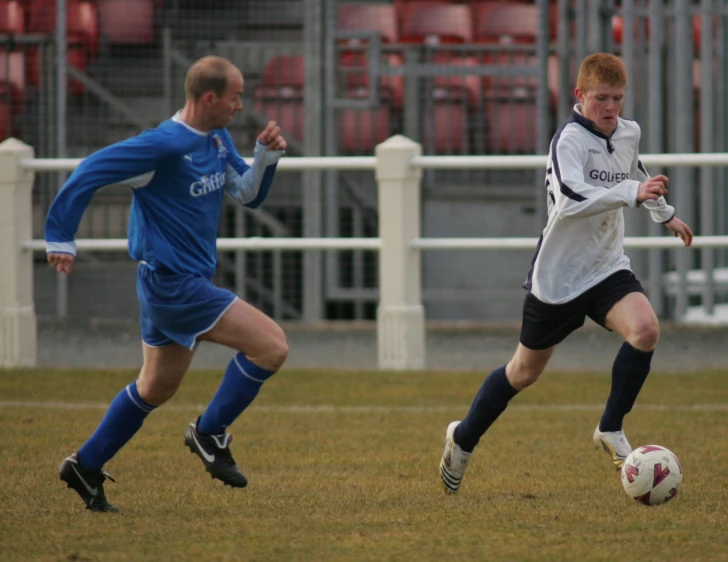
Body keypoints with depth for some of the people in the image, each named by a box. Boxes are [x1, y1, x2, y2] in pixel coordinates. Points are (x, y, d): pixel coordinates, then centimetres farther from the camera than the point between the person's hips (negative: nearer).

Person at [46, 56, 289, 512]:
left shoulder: (218, 140, 7)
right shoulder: (165, 146, -21)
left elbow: (249, 195, 15)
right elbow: (89, 174, -18)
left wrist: (267, 156, -4)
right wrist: (61, 238, -14)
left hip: (186, 282, 10)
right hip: (172, 282, -10)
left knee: (157, 388, 21)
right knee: (272, 346, -14)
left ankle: (86, 466, 30)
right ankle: (211, 433, -1)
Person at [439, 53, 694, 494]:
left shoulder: (629, 133, 3)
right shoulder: (570, 140, -20)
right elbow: (572, 198, -38)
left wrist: (665, 213, 39)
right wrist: (631, 193, -45)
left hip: (607, 267, 5)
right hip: (558, 275, -5)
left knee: (645, 329, -24)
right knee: (526, 371, 9)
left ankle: (611, 430, -7)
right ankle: (464, 438, 33)